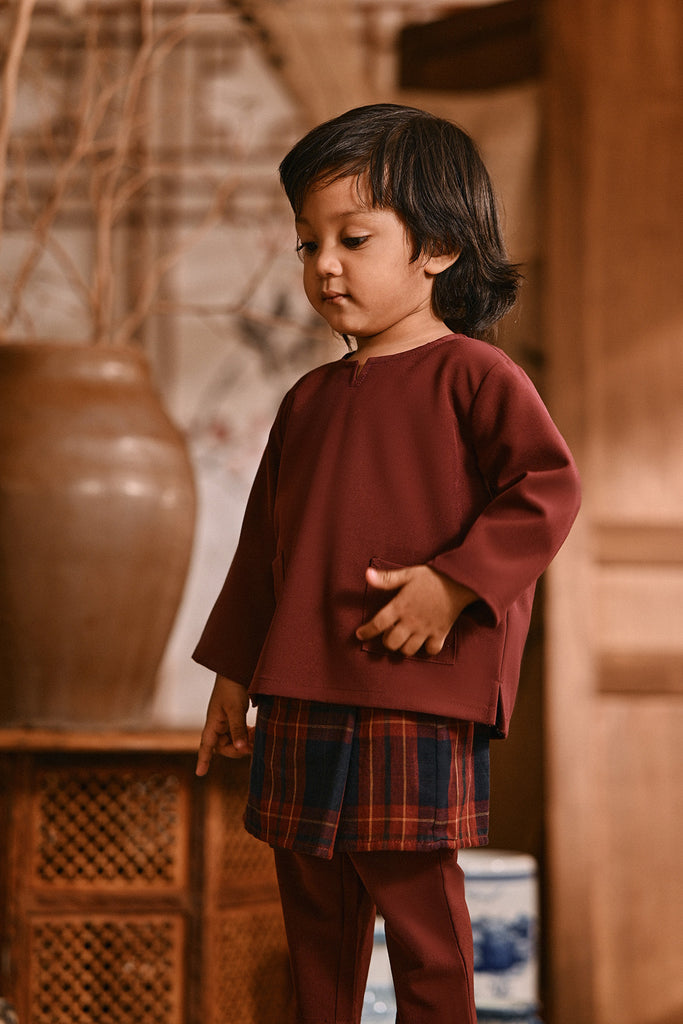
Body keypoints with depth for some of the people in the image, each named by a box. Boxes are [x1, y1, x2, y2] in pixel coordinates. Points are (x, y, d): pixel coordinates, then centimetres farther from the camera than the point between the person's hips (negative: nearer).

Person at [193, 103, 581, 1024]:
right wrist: (233, 672, 19)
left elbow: (548, 487, -14)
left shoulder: (471, 373, -4)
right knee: (313, 897, 12)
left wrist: (452, 584, -22)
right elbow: (263, 542, 20)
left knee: (411, 888, -6)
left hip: (418, 693, -7)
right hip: (301, 691, 7)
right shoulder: (310, 400, 16)